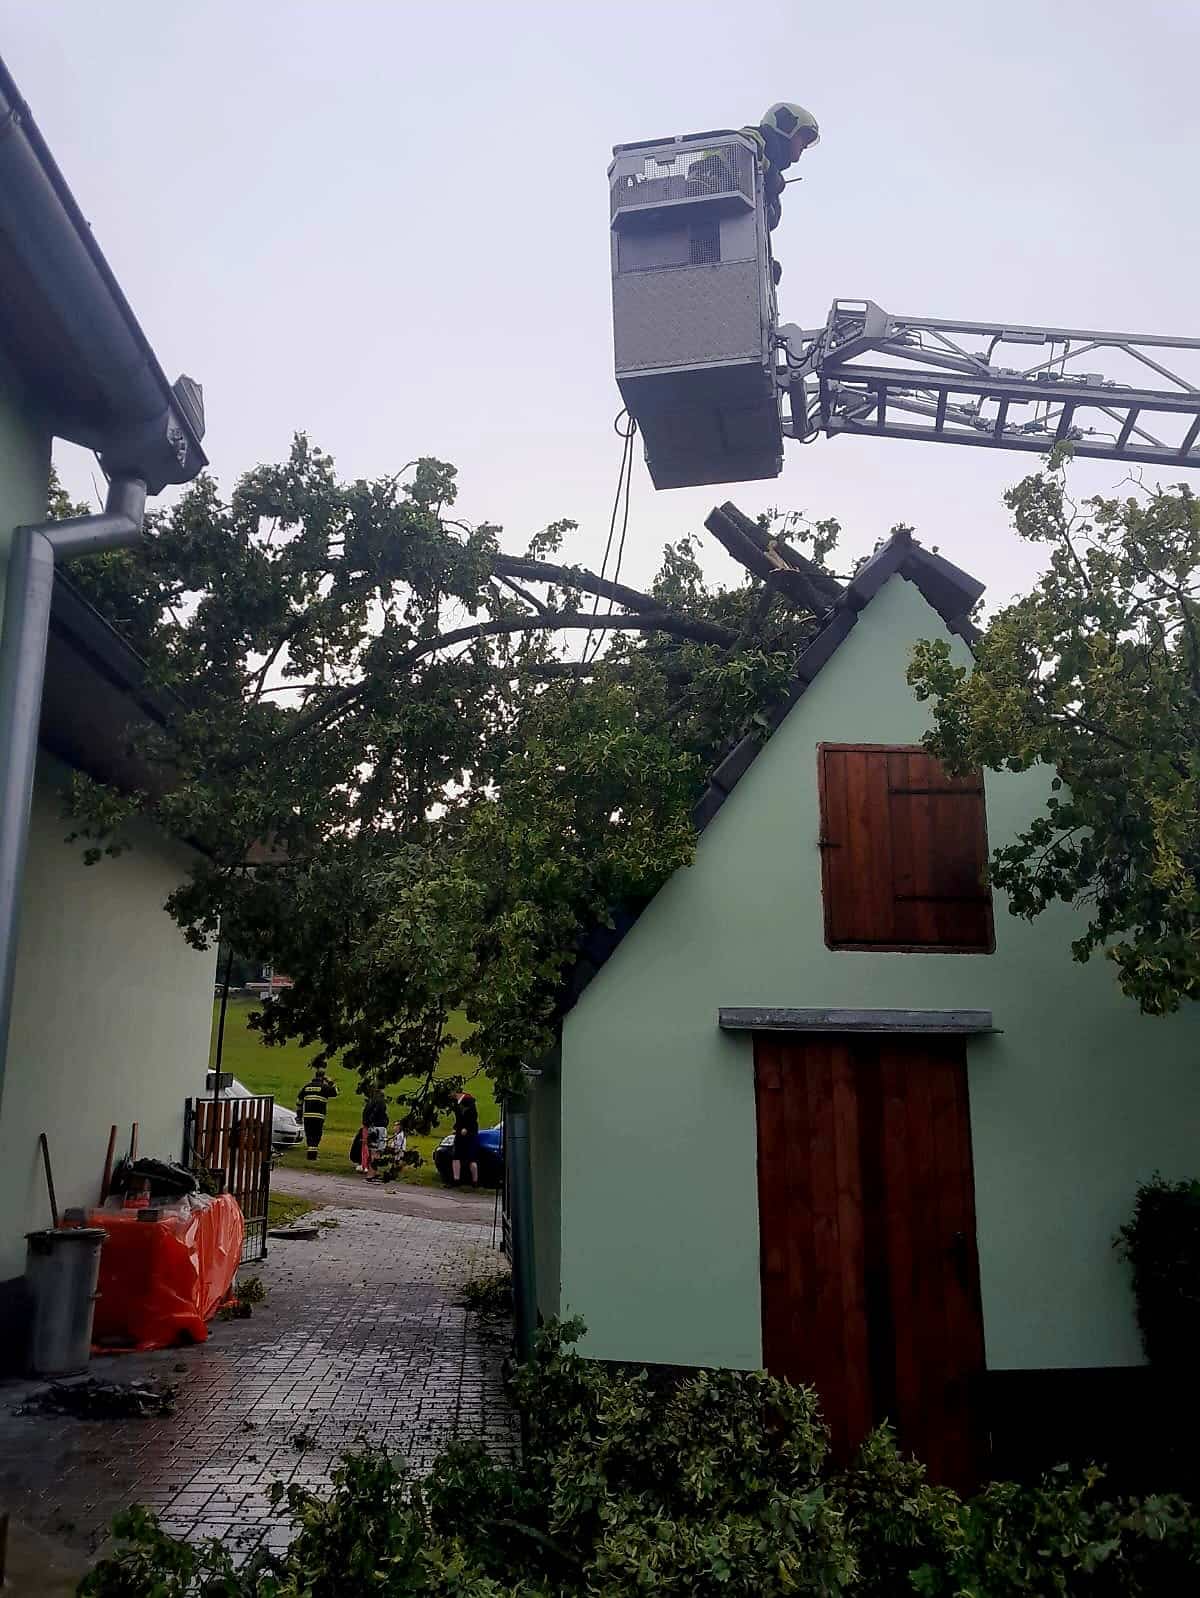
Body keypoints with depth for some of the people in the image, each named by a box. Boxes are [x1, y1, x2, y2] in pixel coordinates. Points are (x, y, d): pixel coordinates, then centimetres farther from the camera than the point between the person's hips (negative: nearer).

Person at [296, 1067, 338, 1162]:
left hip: (307, 1115, 3)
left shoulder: (306, 1087, 12)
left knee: (309, 1134, 11)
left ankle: (310, 1153, 6)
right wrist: (329, 1081, 10)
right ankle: (313, 1153, -4)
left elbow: (299, 1102, 15)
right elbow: (335, 1092, 8)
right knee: (317, 1135, 4)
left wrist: (299, 1114, 23)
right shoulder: (324, 1087, -2)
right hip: (319, 1116, -3)